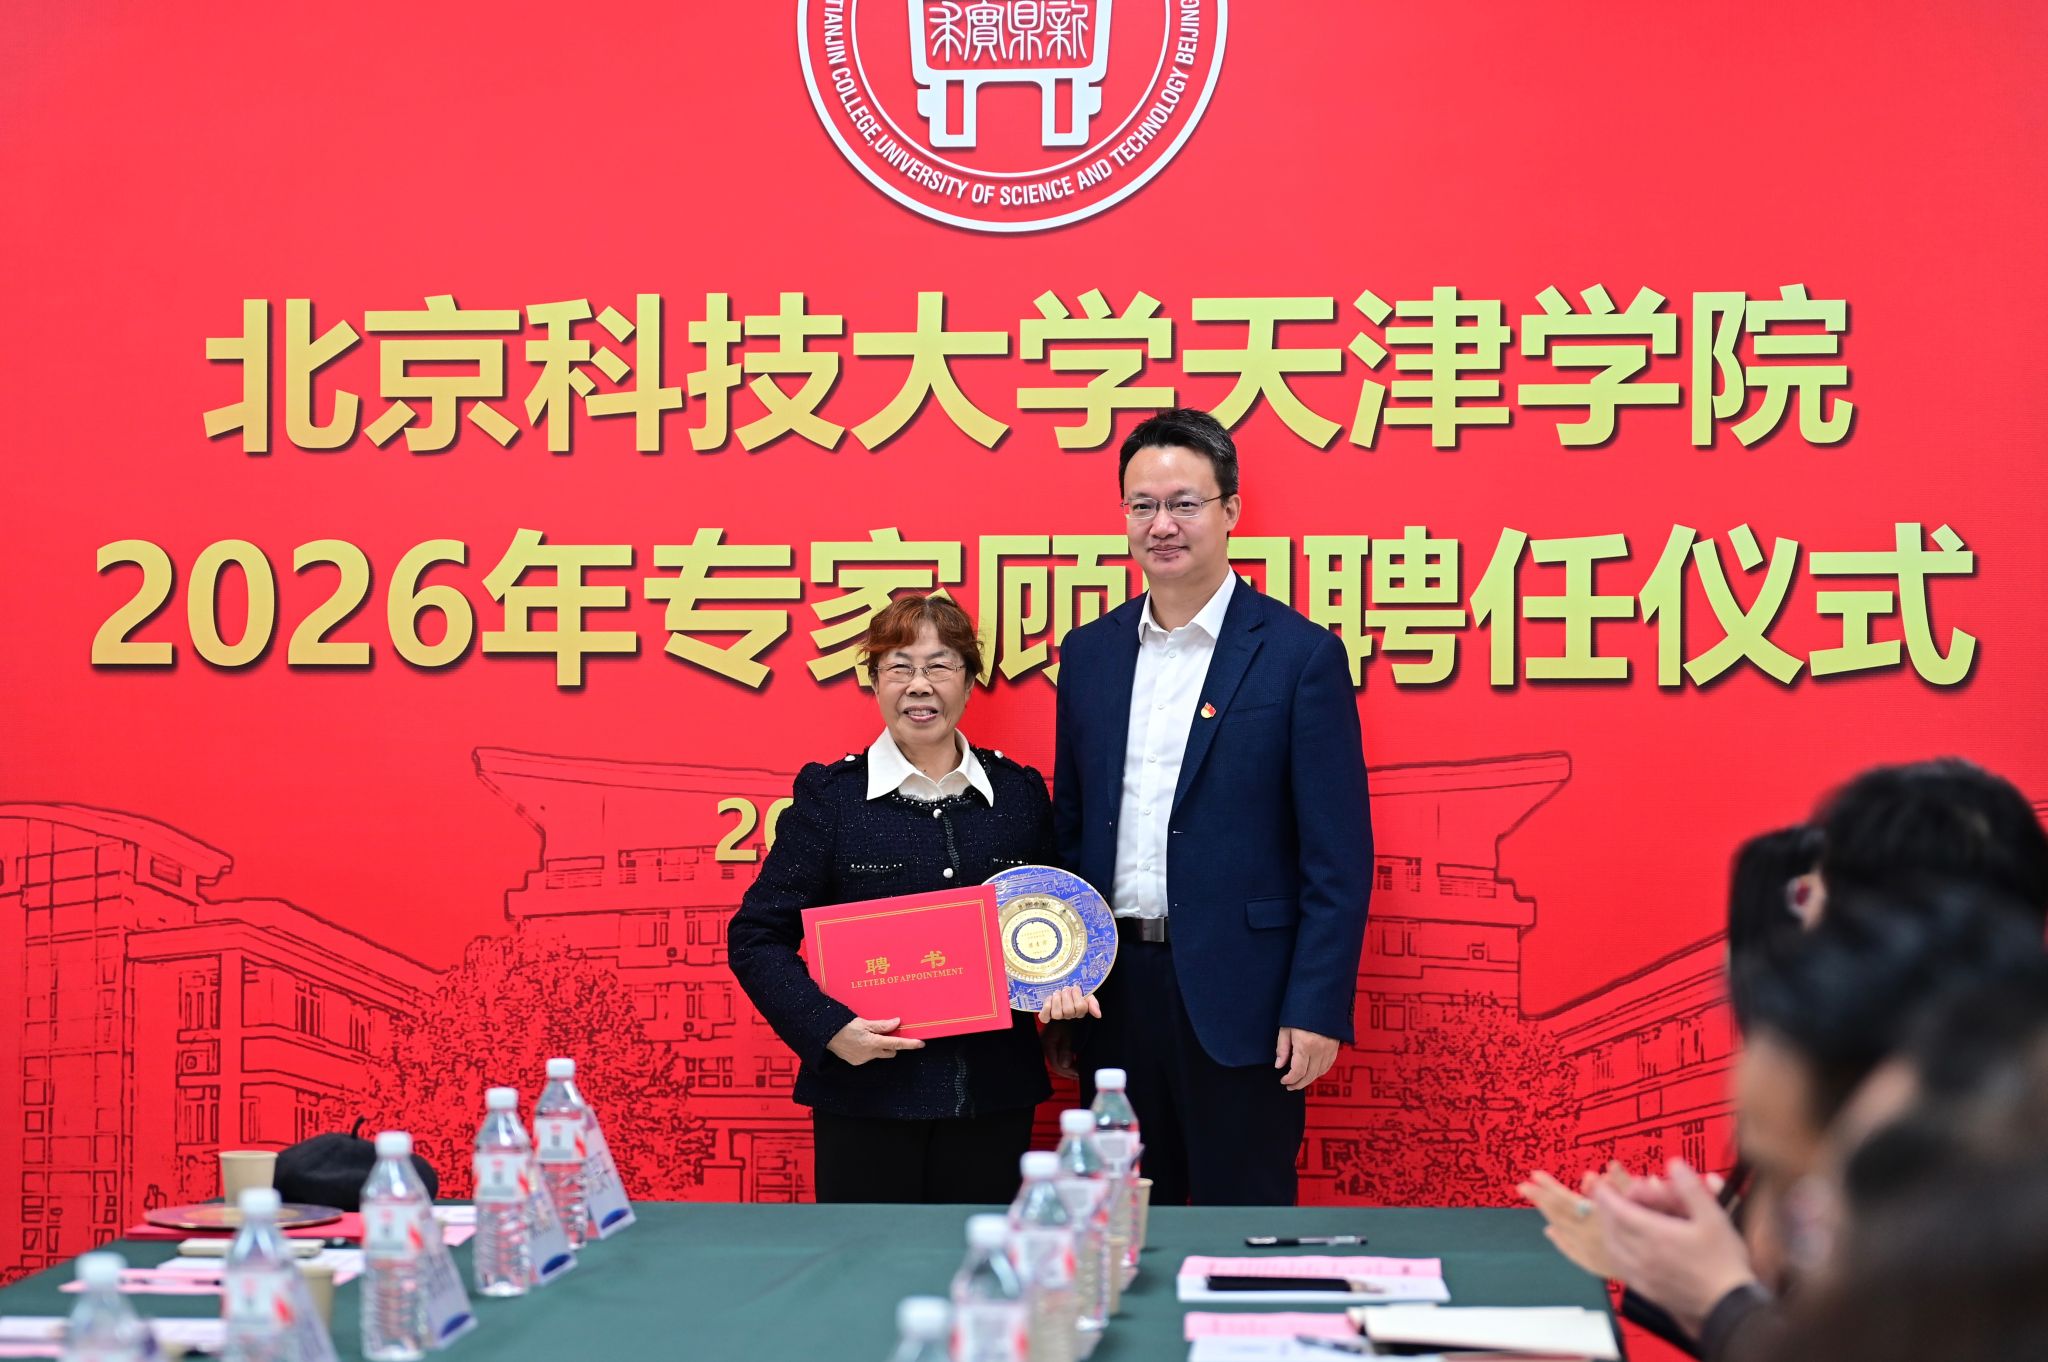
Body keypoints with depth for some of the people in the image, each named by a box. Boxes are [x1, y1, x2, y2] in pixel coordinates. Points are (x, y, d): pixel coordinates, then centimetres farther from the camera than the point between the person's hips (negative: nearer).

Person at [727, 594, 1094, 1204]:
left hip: (993, 1093, 2)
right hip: (866, 1094, -2)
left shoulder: (1020, 792, 8)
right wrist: (827, 1027, -15)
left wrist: (1064, 985, -4)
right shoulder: (829, 795, 0)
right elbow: (757, 936, -2)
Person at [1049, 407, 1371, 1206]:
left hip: (1237, 998, -4)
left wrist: (1318, 1010, -13)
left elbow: (1338, 857, -7)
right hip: (1114, 987, 5)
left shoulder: (1299, 655, -6)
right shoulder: (1089, 653, 9)